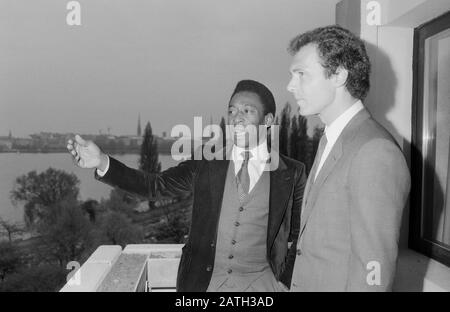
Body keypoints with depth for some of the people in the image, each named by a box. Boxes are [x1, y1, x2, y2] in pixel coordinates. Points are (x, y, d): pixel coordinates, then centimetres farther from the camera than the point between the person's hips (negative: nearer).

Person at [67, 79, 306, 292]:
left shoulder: (292, 174, -4)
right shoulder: (204, 165, -1)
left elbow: (300, 236, 3)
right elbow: (155, 185, -8)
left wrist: (286, 282, -2)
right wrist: (103, 163, -19)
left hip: (260, 283, 0)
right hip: (202, 281, 1)